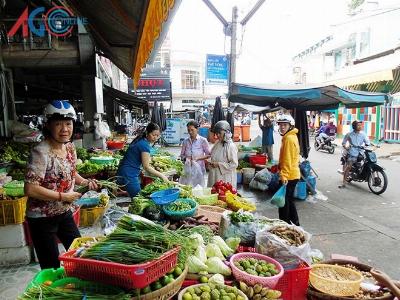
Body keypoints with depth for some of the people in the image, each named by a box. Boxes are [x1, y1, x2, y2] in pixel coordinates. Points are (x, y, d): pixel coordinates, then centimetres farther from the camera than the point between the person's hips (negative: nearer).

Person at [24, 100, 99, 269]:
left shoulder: (70, 147, -1)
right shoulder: (41, 152, -23)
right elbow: (30, 189, -27)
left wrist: (85, 182, -1)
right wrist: (62, 196, -22)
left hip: (65, 213, 7)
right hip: (42, 218, -7)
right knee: (52, 268, 6)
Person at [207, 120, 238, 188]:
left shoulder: (231, 146, -14)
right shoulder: (217, 143, 7)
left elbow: (234, 164, -16)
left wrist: (219, 164, -18)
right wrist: (211, 162, 0)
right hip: (214, 176, 7)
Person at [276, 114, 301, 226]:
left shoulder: (289, 138, -17)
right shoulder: (291, 136, 13)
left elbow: (288, 160, -23)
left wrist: (284, 176, -25)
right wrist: (279, 166, 23)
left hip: (288, 176, -10)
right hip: (293, 174, 10)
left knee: (284, 201, 0)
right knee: (289, 200, 20)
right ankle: (295, 223, 31)